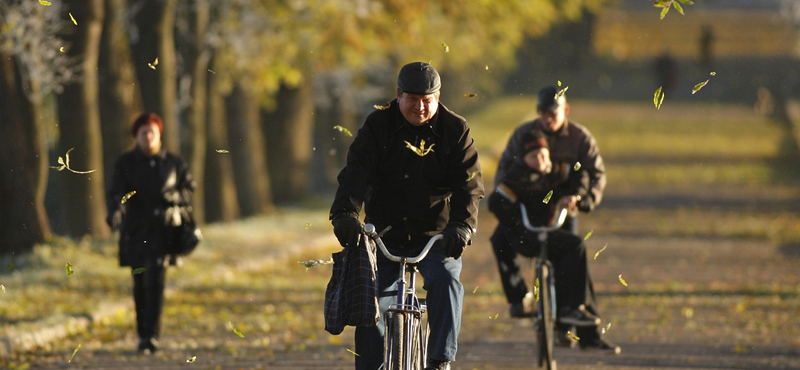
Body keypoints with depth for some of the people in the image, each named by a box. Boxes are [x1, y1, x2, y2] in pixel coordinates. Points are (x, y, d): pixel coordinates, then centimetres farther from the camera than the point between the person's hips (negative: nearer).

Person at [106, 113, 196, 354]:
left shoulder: (173, 162, 5)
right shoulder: (126, 163, 2)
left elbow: (190, 189, 13)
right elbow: (116, 191, -10)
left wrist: (175, 196, -10)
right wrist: (115, 211, -31)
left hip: (163, 228, -1)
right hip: (135, 230, 1)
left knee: (155, 279, -15)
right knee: (140, 284, 7)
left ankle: (151, 336, -19)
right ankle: (143, 335, 20)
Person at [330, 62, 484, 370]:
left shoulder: (455, 131, -2)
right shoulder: (377, 127, -2)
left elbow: (469, 184, -10)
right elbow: (356, 174, -14)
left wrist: (462, 225, -30)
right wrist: (345, 215, -33)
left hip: (436, 237, -1)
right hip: (385, 237, 1)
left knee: (445, 280, -28)